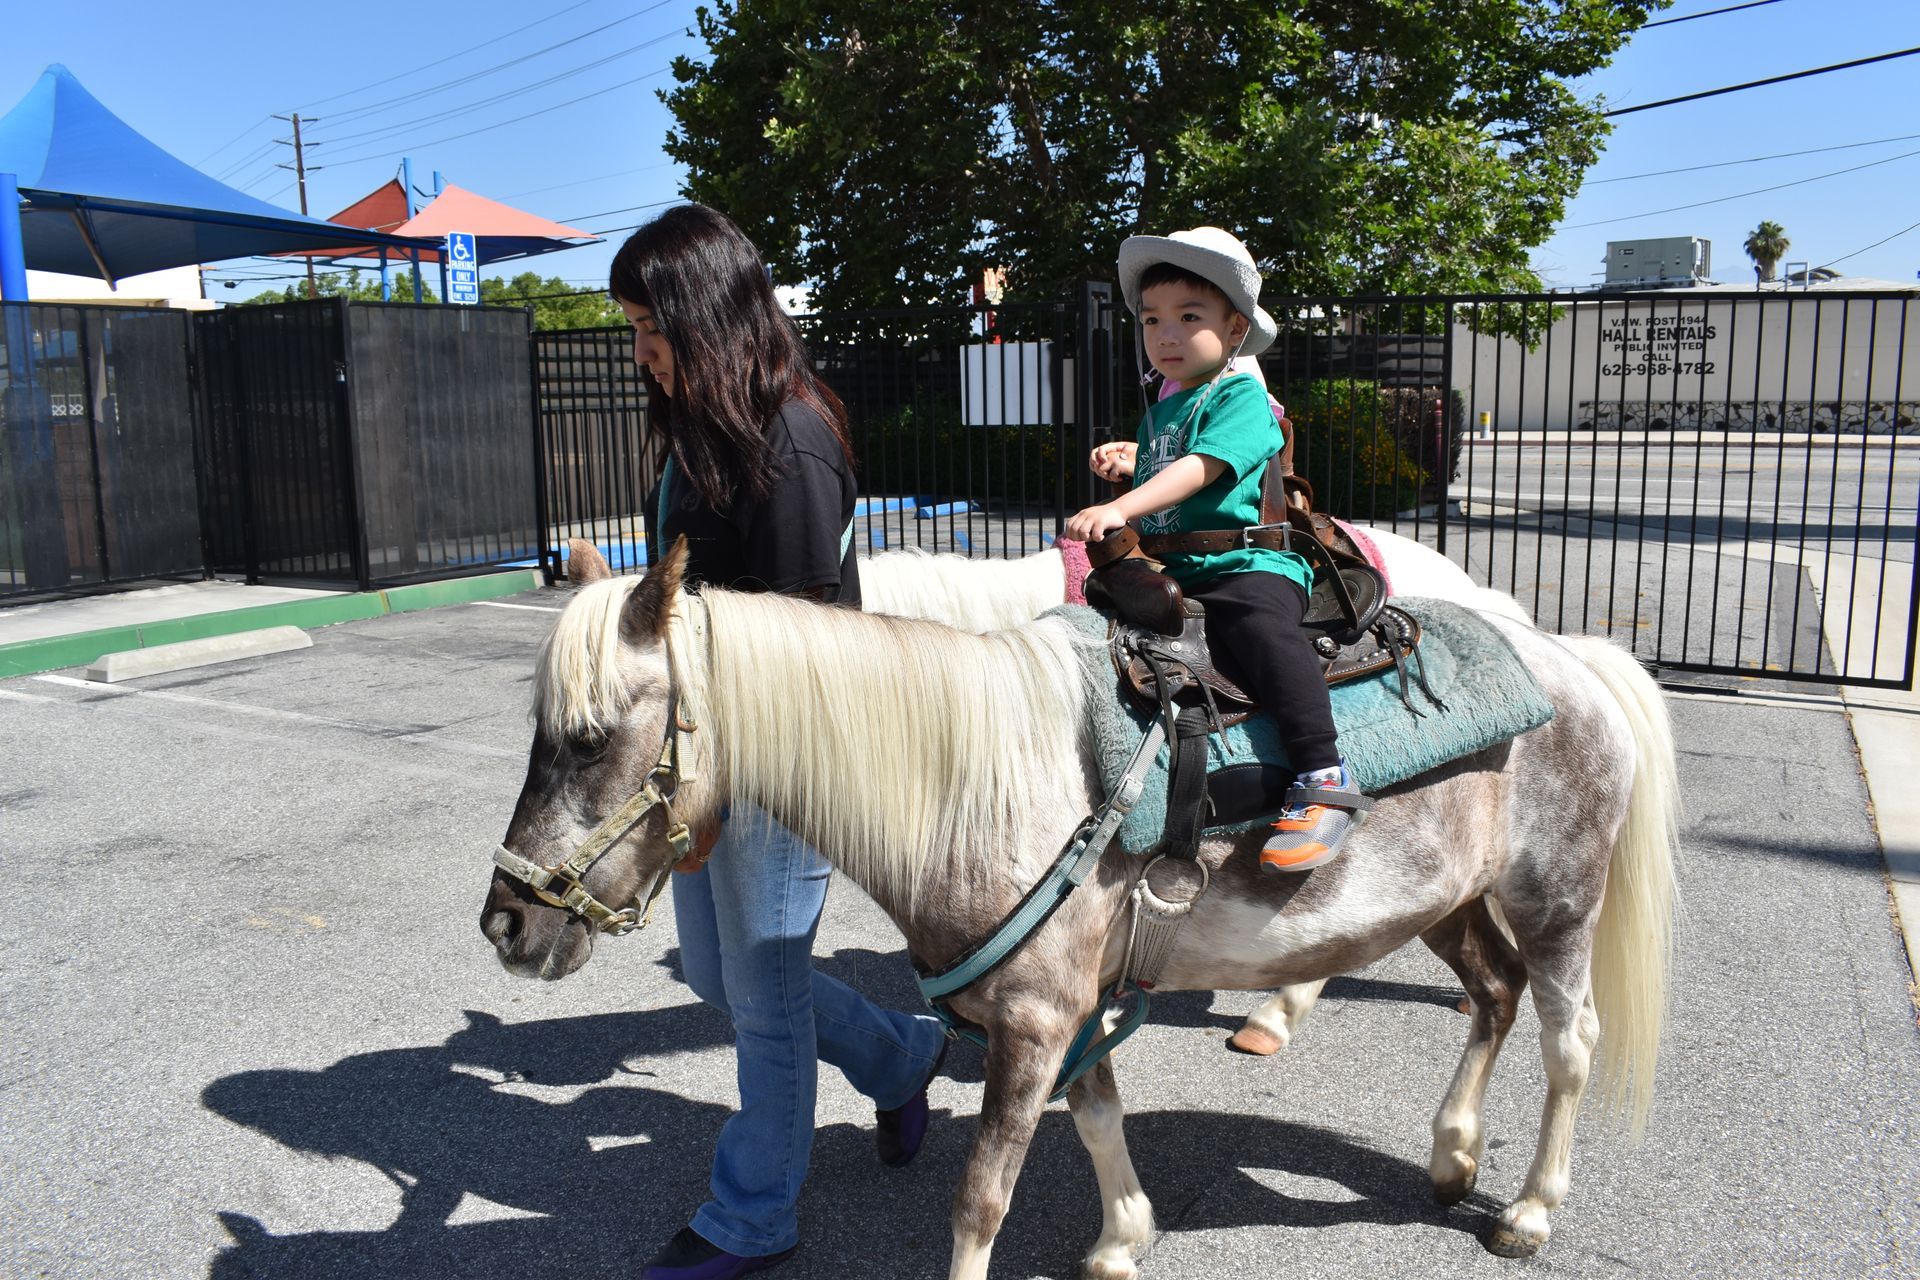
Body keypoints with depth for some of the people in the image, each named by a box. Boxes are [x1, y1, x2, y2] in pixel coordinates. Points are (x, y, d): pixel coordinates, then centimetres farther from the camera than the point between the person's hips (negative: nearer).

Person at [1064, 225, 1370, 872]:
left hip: (1249, 566, -9)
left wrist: (1120, 508, -35)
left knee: (1261, 629, -36)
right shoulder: (1162, 408, 20)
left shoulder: (1240, 396, -5)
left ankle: (1325, 783, -35)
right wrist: (1126, 462, 18)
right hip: (1169, 570, 9)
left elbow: (1201, 468, -23)